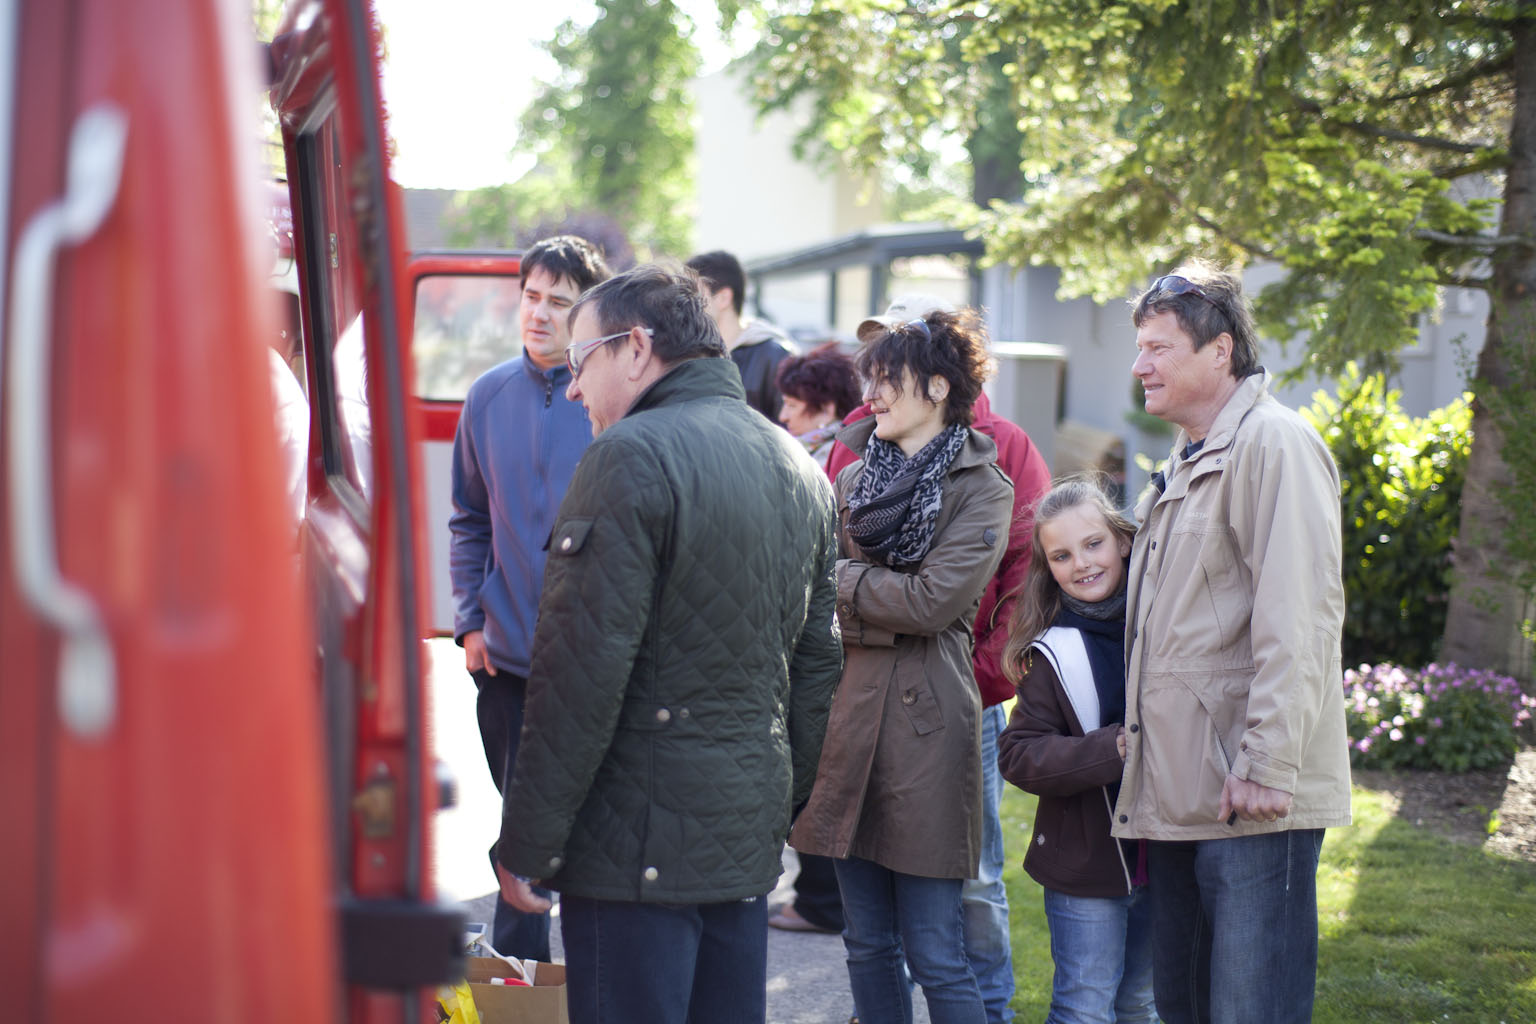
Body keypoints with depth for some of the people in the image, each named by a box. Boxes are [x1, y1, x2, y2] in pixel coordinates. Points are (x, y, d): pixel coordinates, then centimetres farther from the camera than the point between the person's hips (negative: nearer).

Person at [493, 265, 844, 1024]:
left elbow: (584, 671, -17)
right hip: (748, 836, 8)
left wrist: (527, 844, -13)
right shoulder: (800, 469, 14)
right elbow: (817, 663, 18)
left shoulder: (632, 456, -13)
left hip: (640, 844, -8)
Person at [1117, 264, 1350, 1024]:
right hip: (1178, 793, 10)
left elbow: (1296, 619, -19)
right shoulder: (1185, 464, 22)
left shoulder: (1275, 443, -10)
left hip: (1251, 798, -10)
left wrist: (1267, 768, -23)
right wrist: (1137, 754, 20)